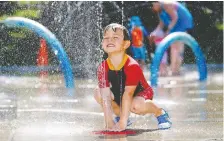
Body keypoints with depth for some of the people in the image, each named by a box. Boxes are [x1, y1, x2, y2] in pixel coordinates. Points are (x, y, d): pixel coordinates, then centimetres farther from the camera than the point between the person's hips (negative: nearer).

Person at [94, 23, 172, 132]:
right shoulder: (103, 68, -19)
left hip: (141, 93, -5)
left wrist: (122, 123, -40)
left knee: (135, 105, -37)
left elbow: (128, 94, -36)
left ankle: (159, 112, -6)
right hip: (118, 96, 6)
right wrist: (109, 123, -32)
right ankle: (118, 114, 8)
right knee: (98, 93, -17)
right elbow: (105, 97, -24)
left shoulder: (132, 66, -31)